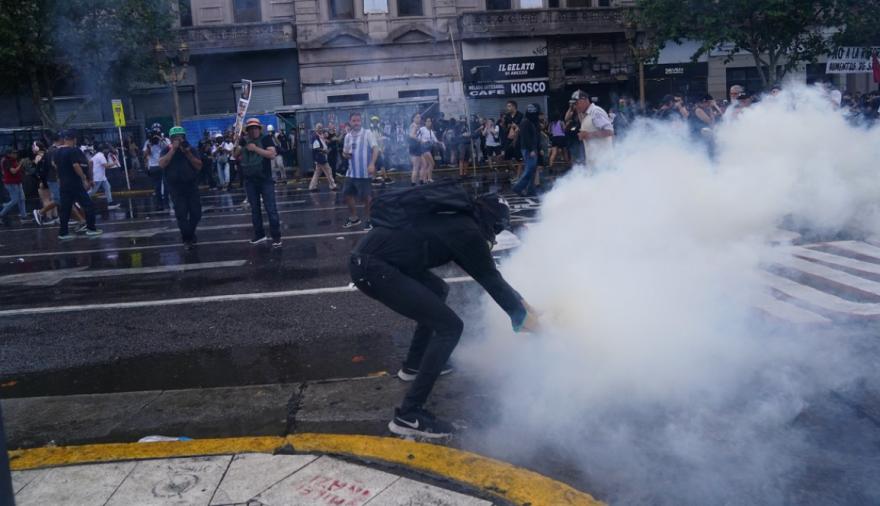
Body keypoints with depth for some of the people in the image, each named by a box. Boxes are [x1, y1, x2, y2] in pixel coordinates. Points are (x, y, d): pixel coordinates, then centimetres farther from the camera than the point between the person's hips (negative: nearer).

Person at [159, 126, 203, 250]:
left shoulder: (191, 149, 2)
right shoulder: (166, 150, -1)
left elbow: (199, 166, -7)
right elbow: (162, 164, -18)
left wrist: (187, 153, -16)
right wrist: (173, 149, -19)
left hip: (192, 186, 2)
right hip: (176, 188, -2)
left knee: (196, 213, 5)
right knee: (181, 214, -6)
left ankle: (190, 233, 30)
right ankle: (187, 239, 9)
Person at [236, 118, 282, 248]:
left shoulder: (266, 139, -4)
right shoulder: (244, 140, 9)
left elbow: (272, 155, -16)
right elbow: (235, 155, 7)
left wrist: (255, 148, -18)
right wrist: (237, 143, -10)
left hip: (265, 180, -5)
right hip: (250, 180, 5)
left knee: (271, 208, -6)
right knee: (254, 209, 11)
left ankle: (276, 237, -2)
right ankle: (259, 235, 21)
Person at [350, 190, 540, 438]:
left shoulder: (454, 220, 18)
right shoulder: (466, 232, -9)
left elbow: (485, 269, 27)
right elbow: (490, 279, 0)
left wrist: (517, 300, 33)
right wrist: (521, 316, 14)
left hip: (368, 256, 10)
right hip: (373, 269, -10)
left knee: (438, 290, 29)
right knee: (449, 327, -8)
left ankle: (414, 365, 39)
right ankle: (408, 416, -7)